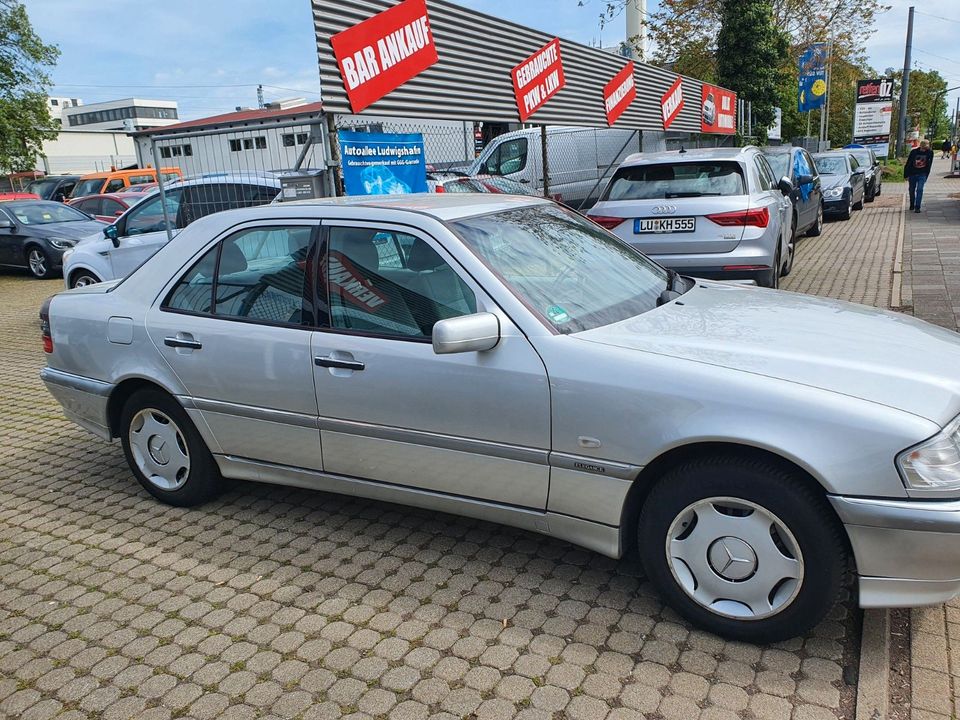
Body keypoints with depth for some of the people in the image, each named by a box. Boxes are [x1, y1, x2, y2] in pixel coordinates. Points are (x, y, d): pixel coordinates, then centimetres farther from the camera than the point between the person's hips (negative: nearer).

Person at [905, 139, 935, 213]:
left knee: (919, 190, -14)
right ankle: (912, 205, 31)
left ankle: (917, 207, -14)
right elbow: (908, 164, -2)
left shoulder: (930, 152, -4)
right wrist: (906, 175, -2)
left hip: (922, 174, 0)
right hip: (912, 174, 1)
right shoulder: (914, 151, -8)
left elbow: (929, 165, 6)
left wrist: (926, 175, 5)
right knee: (912, 190, 11)